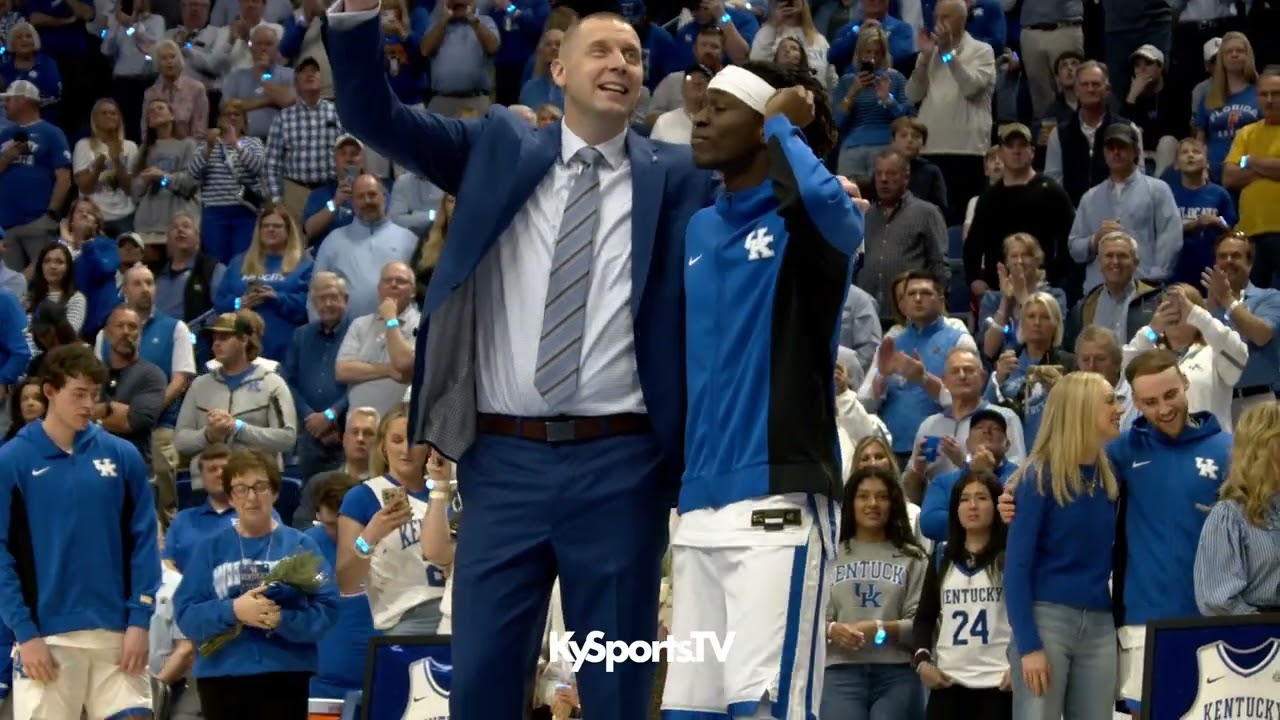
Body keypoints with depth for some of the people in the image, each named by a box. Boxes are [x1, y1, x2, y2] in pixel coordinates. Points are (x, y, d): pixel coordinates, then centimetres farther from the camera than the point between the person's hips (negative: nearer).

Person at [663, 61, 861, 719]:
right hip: (699, 506, 7)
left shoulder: (806, 223, -3)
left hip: (777, 503, -7)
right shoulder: (698, 231, 18)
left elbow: (827, 201, -28)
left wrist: (783, 124, -10)